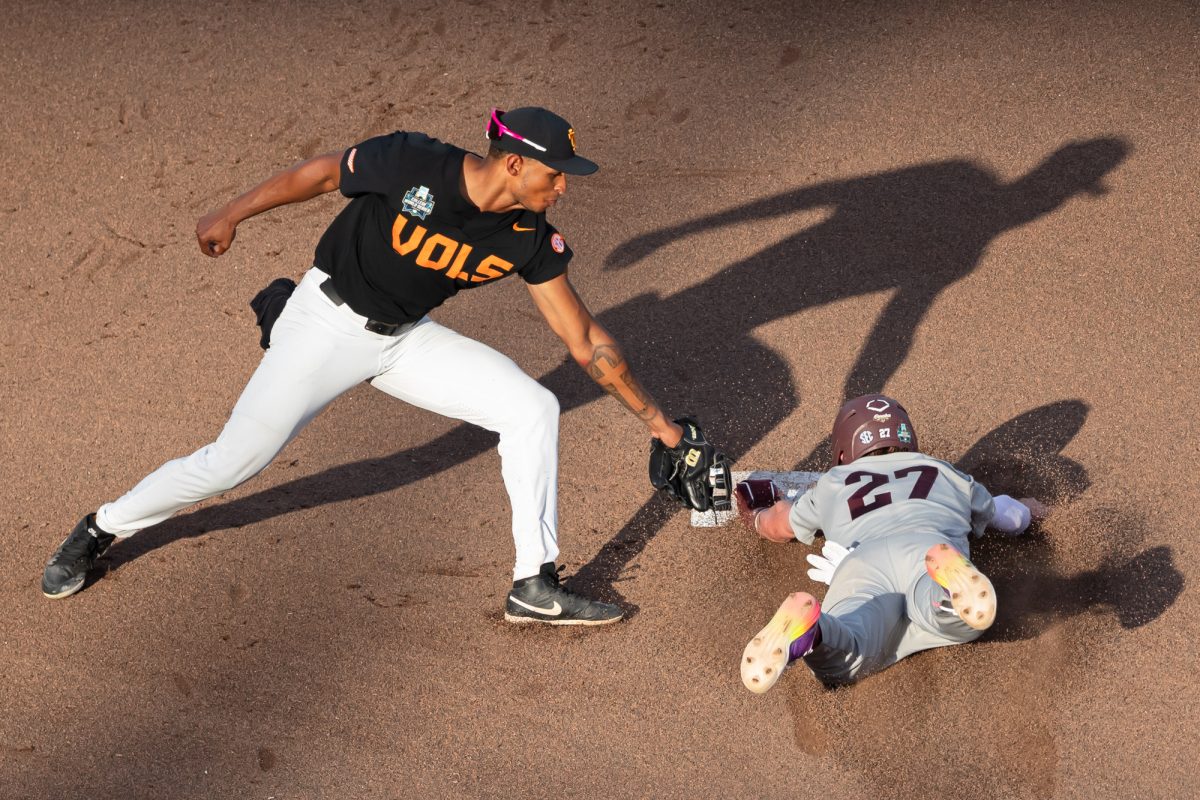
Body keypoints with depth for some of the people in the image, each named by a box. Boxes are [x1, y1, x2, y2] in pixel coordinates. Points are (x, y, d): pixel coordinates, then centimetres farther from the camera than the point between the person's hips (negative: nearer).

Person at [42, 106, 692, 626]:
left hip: (406, 340, 4)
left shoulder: (529, 239, -13)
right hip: (327, 326, -4)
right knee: (235, 459, -6)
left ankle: (535, 587, -3)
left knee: (532, 408, -11)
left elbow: (583, 338, -6)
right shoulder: (412, 165, -26)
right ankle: (100, 530, 20)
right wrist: (232, 214, -1)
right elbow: (321, 173, -9)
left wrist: (651, 415, -5)